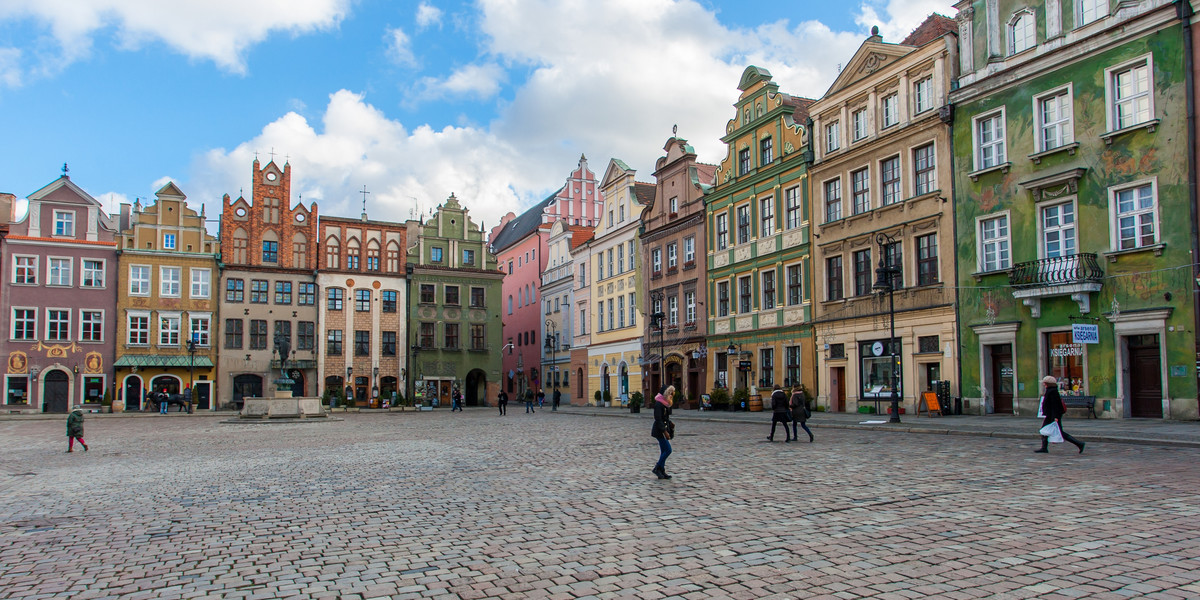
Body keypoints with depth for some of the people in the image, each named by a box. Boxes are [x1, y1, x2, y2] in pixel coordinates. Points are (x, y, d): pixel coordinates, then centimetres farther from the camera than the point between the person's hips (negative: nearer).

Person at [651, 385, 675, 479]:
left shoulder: (665, 403, 12)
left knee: (664, 451, 10)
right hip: (659, 431, -10)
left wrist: (670, 424, 9)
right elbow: (658, 419, -22)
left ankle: (662, 472, 15)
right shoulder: (658, 404, -18)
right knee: (668, 450, -11)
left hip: (664, 430, 10)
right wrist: (665, 431, -24)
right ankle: (657, 468, 0)